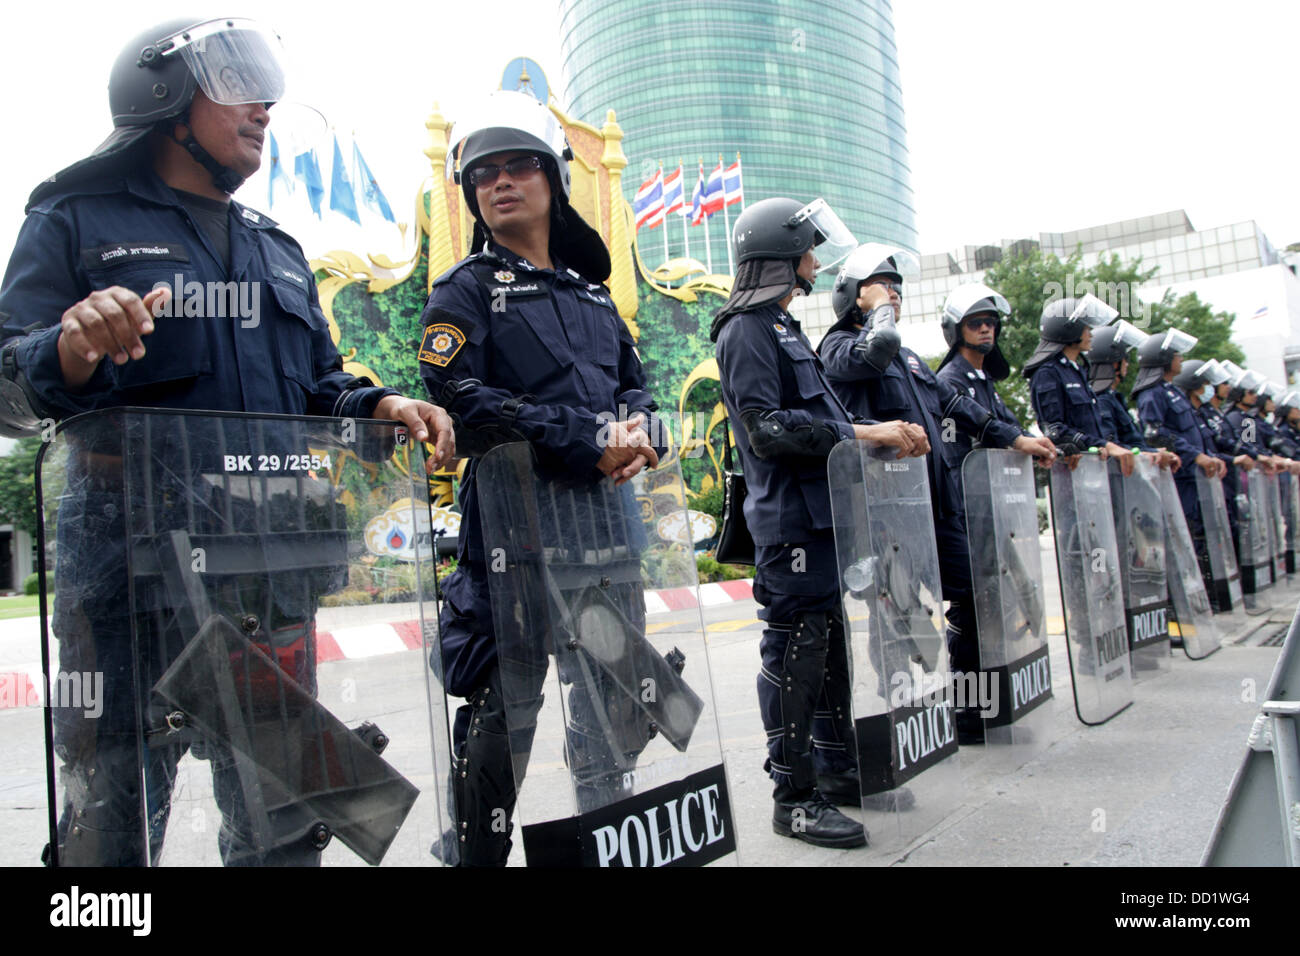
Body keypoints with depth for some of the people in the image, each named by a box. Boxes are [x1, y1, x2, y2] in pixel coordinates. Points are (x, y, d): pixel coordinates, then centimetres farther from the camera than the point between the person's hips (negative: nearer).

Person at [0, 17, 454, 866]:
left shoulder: (278, 250, 21)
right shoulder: (79, 222, 5)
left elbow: (319, 388, 20)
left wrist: (382, 406, -1)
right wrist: (74, 349, -25)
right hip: (129, 552, -5)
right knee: (114, 814, 1)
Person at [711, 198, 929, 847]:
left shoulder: (784, 328, 22)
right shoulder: (747, 330, -9)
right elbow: (767, 427, -19)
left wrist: (884, 433, 12)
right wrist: (860, 432, -19)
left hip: (823, 513, 10)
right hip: (790, 520, -10)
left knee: (831, 646, 15)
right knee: (795, 653, -5)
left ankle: (837, 769, 27)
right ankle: (793, 797, 5)